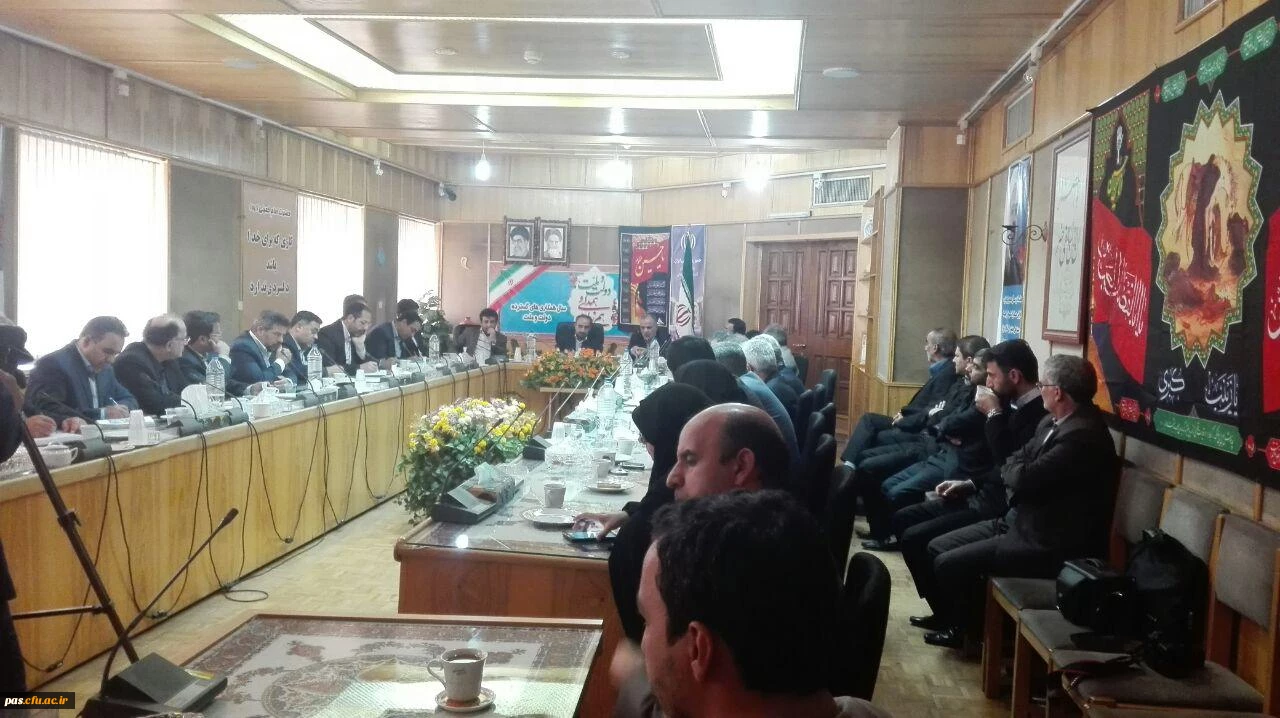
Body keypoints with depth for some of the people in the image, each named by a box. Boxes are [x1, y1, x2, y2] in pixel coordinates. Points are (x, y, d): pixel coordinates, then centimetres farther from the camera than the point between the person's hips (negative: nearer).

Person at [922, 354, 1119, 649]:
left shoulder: (1082, 435, -24)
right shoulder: (1055, 422, 9)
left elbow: (1024, 479, -27)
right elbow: (1015, 464, 16)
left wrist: (1011, 470, -5)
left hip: (1046, 543, -10)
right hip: (1020, 521, 10)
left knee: (948, 564, -14)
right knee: (938, 548, 7)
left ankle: (971, 629, 13)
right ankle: (956, 618, 23)